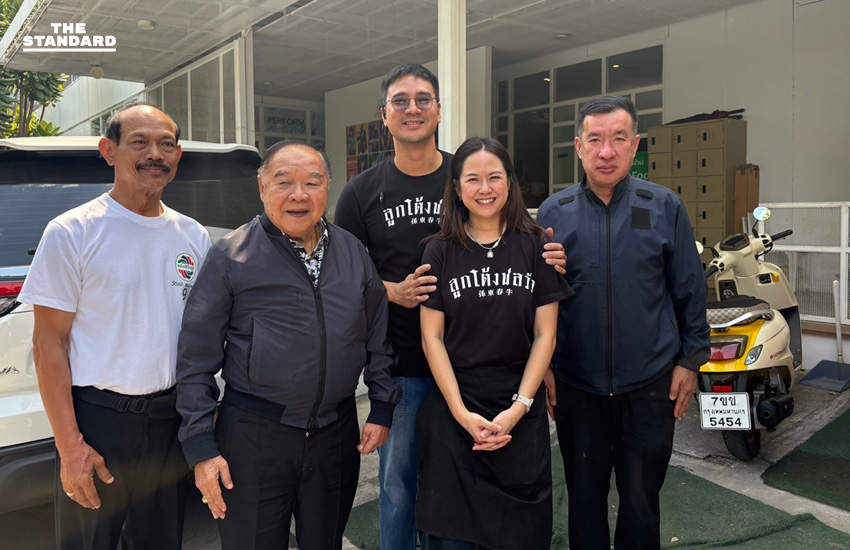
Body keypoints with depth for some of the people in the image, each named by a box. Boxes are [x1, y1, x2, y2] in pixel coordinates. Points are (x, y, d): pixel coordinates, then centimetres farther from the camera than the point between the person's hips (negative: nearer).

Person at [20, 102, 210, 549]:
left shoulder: (194, 236, 5)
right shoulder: (71, 232, -8)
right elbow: (49, 343, -9)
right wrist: (70, 446, -13)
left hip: (173, 421, 4)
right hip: (98, 418, -4)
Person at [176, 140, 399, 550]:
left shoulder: (353, 253, 5)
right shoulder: (231, 256, -7)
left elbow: (378, 336, 12)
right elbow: (196, 360, -6)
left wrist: (382, 408, 8)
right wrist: (201, 446, -8)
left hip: (336, 435, 4)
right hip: (254, 435, -3)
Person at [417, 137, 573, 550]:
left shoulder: (535, 247, 0)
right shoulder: (440, 252, 0)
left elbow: (545, 334, -1)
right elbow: (432, 337, -1)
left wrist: (518, 409, -8)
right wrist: (462, 413, -9)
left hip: (521, 411, 1)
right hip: (454, 410, 0)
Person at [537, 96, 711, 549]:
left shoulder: (665, 207, -2)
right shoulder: (554, 212, -1)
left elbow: (689, 289, 3)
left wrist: (690, 359, 3)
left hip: (650, 384, 0)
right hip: (574, 385, 1)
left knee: (641, 499, 15)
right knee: (585, 497, 16)